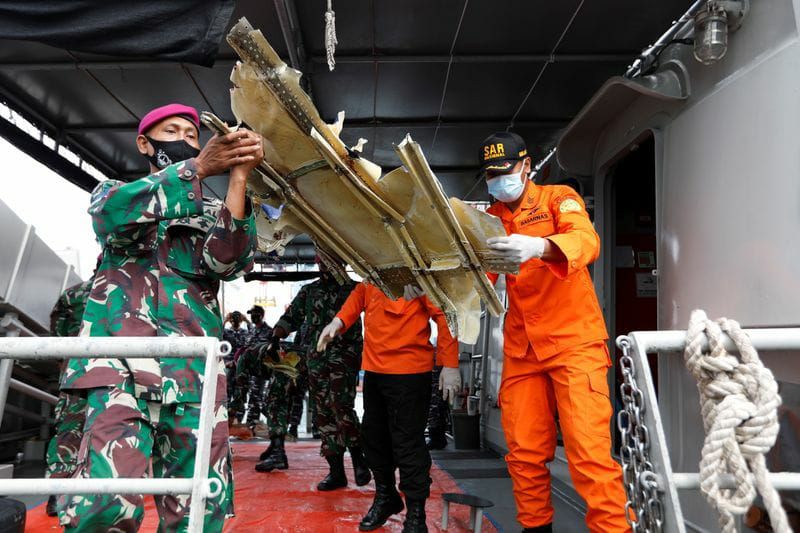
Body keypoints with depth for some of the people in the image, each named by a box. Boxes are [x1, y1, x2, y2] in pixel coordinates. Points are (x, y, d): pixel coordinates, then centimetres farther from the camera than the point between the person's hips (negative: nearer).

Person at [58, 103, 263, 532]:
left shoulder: (214, 213, 22)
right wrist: (197, 167, -16)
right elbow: (114, 213, -7)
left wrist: (238, 176, -9)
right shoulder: (114, 191, 19)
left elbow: (227, 261, -1)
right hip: (123, 358, -2)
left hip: (195, 367, 2)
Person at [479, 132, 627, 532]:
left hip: (574, 342, -4)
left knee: (589, 452, -10)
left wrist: (538, 247, -41)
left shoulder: (559, 198, -1)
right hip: (521, 349, 5)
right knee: (524, 452, 7)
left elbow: (586, 240, -20)